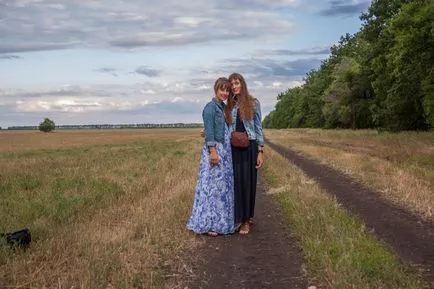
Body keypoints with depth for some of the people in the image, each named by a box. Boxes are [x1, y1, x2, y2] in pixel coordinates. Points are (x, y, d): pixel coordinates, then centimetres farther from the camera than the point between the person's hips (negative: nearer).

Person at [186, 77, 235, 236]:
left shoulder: (223, 107, 15)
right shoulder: (211, 107, -10)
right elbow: (209, 131, -16)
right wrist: (213, 151, -22)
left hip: (225, 151, 9)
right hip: (214, 150, -9)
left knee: (222, 186, 12)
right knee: (211, 185, -5)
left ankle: (219, 221, 21)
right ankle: (207, 224, 2)